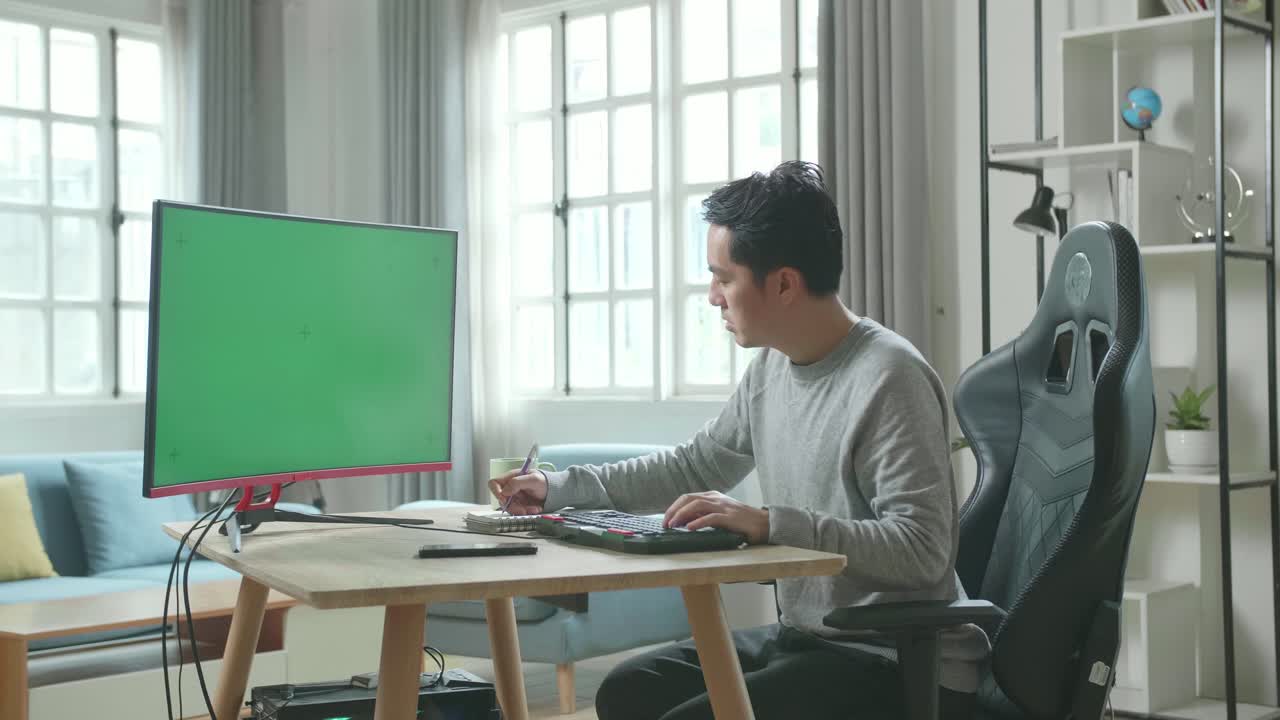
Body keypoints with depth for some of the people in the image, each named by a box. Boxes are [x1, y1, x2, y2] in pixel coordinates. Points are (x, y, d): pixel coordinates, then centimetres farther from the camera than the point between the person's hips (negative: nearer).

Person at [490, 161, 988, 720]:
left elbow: (922, 552, -26)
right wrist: (559, 490, 15)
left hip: (907, 665, -8)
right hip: (807, 637, 9)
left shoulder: (889, 379, -20)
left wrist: (768, 524, -32)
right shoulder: (772, 366, 6)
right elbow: (696, 468, 21)